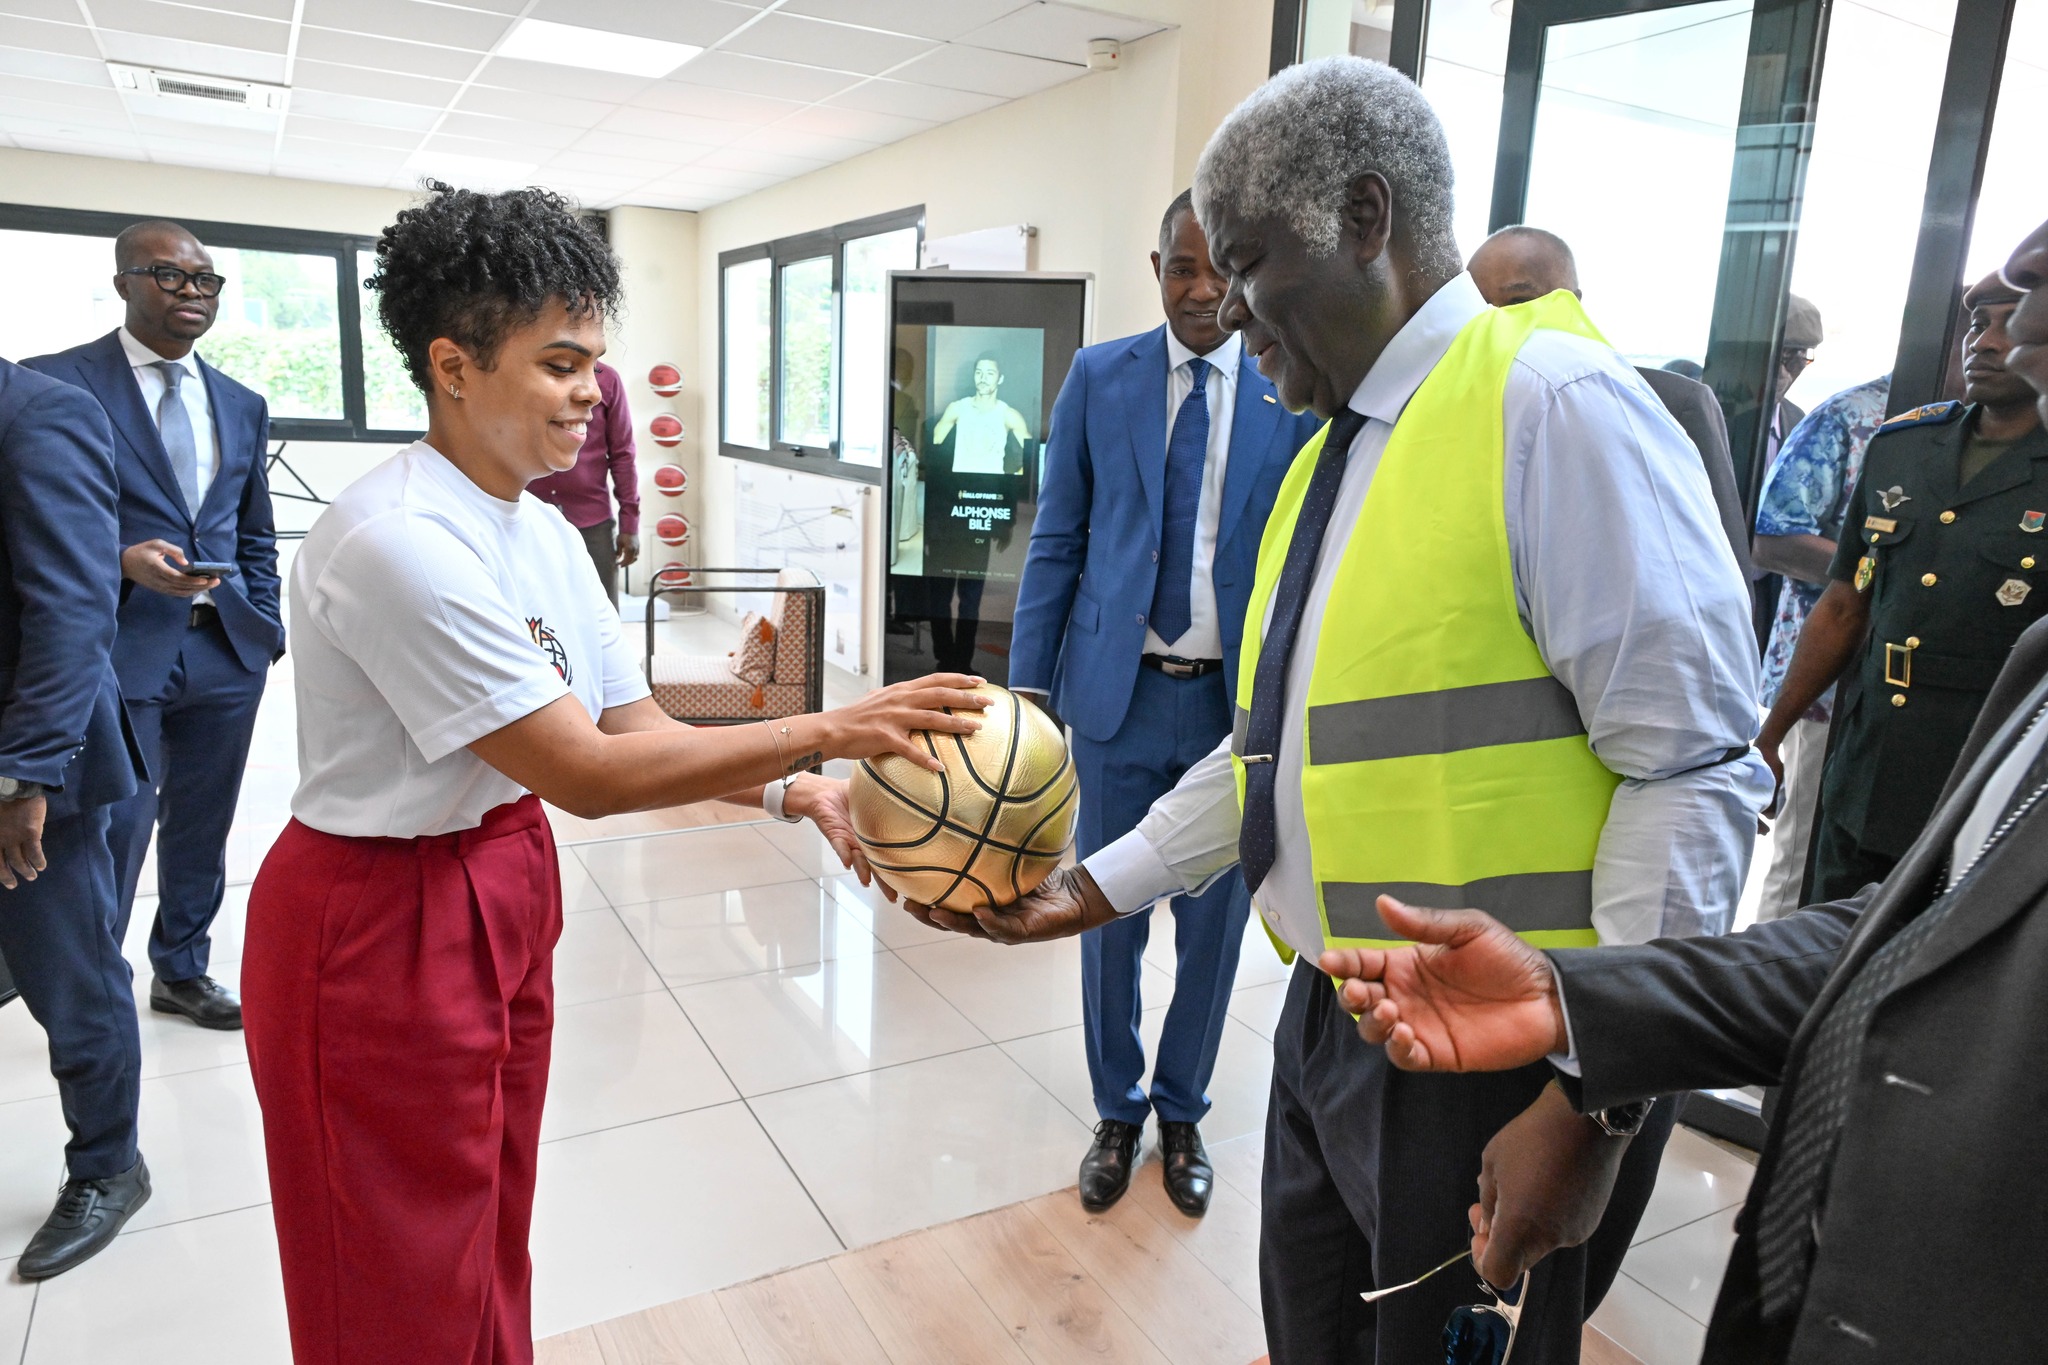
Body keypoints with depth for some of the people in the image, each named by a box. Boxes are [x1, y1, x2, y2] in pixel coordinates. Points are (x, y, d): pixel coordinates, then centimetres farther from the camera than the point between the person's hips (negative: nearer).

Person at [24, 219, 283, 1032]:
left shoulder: (243, 406, 13)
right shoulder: (58, 382, -4)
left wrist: (267, 632, 10)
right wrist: (120, 563, -20)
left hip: (226, 650, 5)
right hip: (119, 650, -5)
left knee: (201, 829, 15)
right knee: (113, 835, 1)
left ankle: (182, 972, 33)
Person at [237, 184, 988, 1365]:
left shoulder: (545, 532, 3)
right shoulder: (397, 541, -25)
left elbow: (637, 722, 1)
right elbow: (588, 774, -27)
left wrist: (797, 794, -13)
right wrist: (824, 730, -28)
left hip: (508, 889, 8)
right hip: (383, 926, -8)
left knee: (491, 1237, 23)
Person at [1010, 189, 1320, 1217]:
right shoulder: (1097, 378, 2)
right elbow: (1056, 542, 3)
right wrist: (1029, 680, -2)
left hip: (1241, 704, 0)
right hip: (1120, 698, 1)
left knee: (1213, 925, 13)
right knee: (1109, 919, 11)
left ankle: (1182, 1114, 36)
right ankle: (1118, 1112, 34)